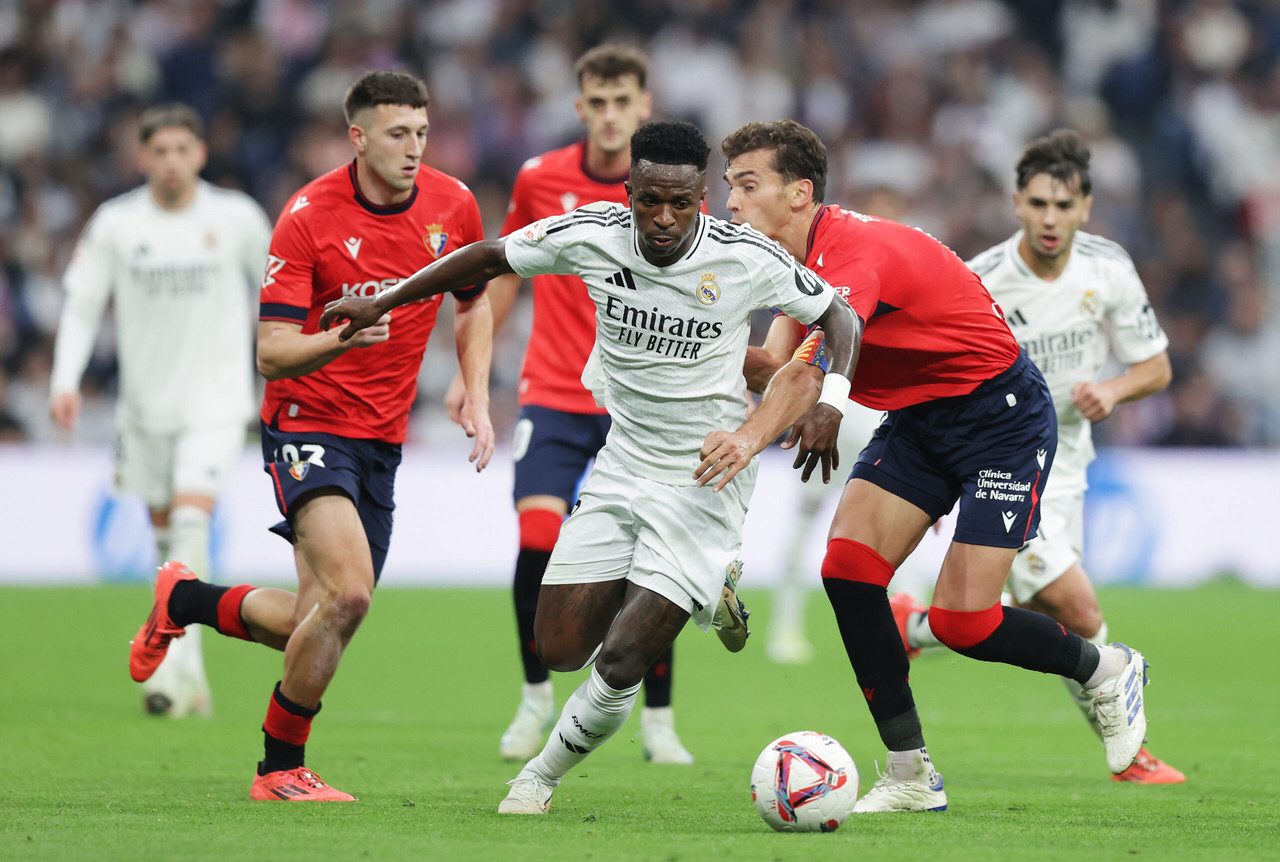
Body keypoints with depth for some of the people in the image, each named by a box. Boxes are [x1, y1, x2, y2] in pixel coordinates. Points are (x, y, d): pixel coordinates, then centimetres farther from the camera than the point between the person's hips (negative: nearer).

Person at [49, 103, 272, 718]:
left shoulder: (236, 217, -3)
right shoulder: (115, 224, -3)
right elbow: (82, 305, 1)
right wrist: (66, 379, -12)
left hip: (215, 397, -3)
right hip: (146, 403, 3)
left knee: (190, 521, -20)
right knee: (164, 532, 9)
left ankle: (177, 664, -23)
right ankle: (191, 677, 21)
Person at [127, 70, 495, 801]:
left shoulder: (452, 205, -1)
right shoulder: (309, 217, -16)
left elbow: (475, 304, 18)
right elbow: (272, 353, -17)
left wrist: (477, 399, 5)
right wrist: (342, 338, -36)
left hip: (383, 438, 6)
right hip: (308, 421, -6)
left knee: (318, 625, 5)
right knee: (348, 593, -24)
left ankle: (187, 600, 34)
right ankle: (281, 768, -8)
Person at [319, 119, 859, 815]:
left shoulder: (747, 259, -17)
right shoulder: (591, 235, -11)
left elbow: (836, 315, -1)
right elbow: (492, 257, 5)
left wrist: (830, 403, -18)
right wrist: (382, 303, 9)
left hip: (704, 481, -4)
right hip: (622, 465, 4)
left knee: (619, 661, -14)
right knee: (560, 650, 4)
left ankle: (542, 775, 15)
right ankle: (703, 590, 31)